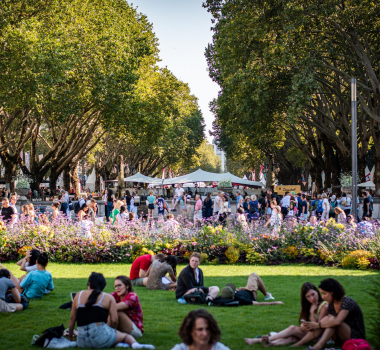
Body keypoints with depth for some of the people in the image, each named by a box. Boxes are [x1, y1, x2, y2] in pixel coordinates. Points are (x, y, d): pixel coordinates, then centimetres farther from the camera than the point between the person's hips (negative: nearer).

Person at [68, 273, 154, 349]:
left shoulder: (79, 295, 14)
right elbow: (114, 320, -1)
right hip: (101, 337, -3)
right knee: (126, 336, 14)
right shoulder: (108, 297, 7)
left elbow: (72, 319, 14)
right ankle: (135, 344, -17)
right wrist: (111, 332, 17)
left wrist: (70, 337, 25)